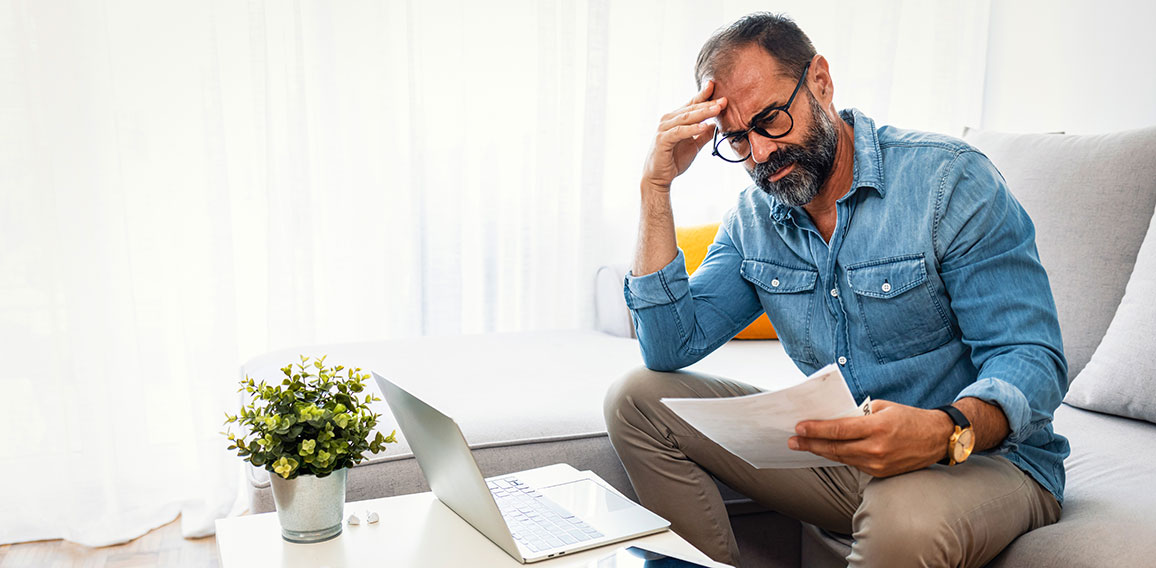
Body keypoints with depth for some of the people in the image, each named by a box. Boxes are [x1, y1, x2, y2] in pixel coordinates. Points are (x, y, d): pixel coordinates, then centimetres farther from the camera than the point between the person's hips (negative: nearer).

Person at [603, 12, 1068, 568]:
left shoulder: (948, 178, -14)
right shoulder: (753, 218, 3)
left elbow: (1033, 359, -17)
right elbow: (671, 347, -6)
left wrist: (945, 432, -39)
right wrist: (656, 185, -10)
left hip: (985, 459, -4)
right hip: (837, 457, 5)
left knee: (905, 518, -41)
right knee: (637, 398, -4)